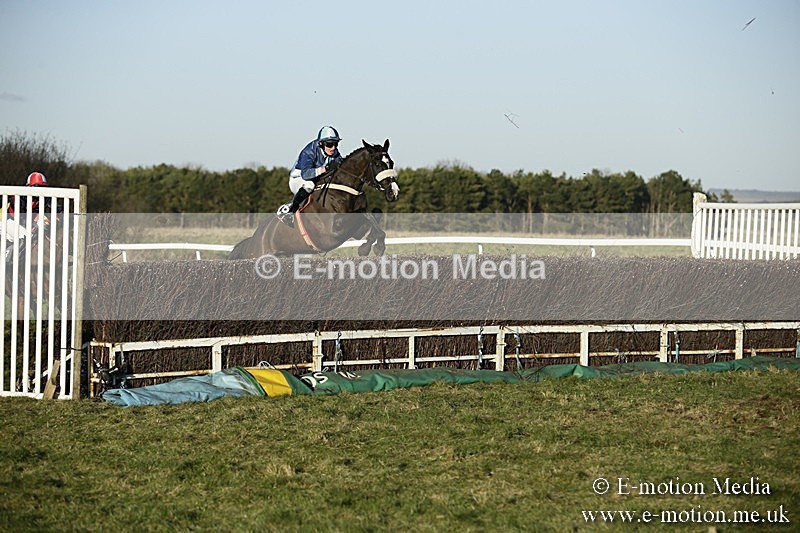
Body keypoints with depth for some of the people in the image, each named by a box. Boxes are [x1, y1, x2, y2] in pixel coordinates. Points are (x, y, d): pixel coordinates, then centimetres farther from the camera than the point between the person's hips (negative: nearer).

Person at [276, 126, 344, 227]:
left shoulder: (335, 153, -11)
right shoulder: (309, 152, -30)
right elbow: (305, 174, -45)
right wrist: (326, 168, -57)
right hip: (297, 180, -7)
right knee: (308, 184, -40)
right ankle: (288, 210, -26)